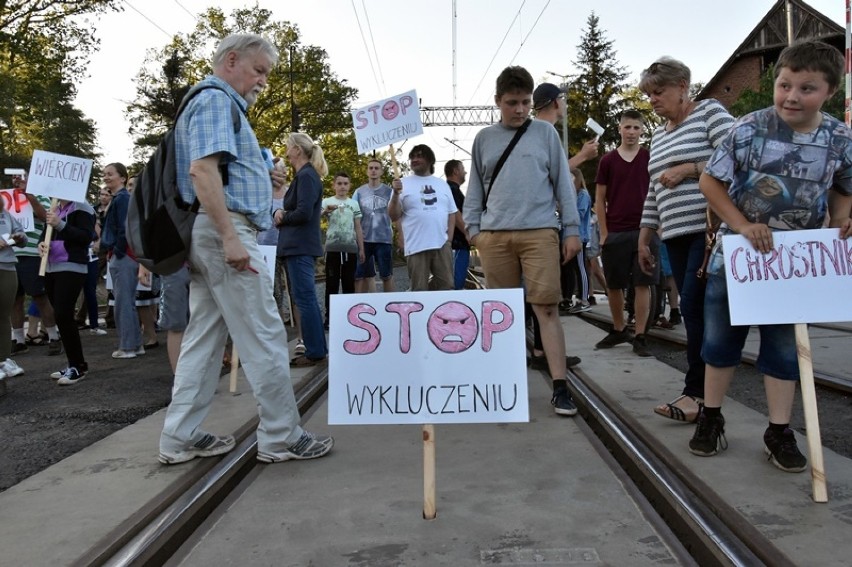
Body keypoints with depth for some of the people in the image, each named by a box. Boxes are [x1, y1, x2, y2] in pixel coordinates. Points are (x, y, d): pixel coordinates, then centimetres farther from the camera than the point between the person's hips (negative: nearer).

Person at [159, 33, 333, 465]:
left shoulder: (221, 103, 24)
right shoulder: (216, 100, -7)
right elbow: (202, 170, -21)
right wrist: (231, 237, -24)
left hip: (212, 234, 11)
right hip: (223, 230, -11)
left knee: (204, 338, 11)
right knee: (263, 337, -6)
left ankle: (180, 438, 17)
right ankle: (281, 438, 2)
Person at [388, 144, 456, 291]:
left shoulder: (442, 184, 14)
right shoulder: (402, 184, 4)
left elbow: (452, 213, 15)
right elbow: (393, 217, -1)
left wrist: (449, 237, 4)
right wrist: (396, 194, -16)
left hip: (442, 244, 3)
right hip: (417, 246, -3)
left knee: (446, 286, 5)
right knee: (419, 290, 2)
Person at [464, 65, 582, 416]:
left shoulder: (545, 132, 9)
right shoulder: (484, 139, 13)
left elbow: (562, 183, 7)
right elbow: (475, 190, 15)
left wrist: (571, 229, 3)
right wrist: (473, 228, 6)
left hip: (540, 232, -2)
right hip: (494, 235, 2)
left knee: (546, 308, -6)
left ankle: (560, 387, -5)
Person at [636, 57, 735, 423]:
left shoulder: (710, 112, 2)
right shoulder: (658, 135, 21)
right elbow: (654, 191, 22)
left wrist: (688, 169, -13)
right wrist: (644, 237, 18)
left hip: (710, 228, -7)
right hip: (676, 235, 7)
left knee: (694, 306, -12)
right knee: (694, 310, 5)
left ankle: (697, 392, -5)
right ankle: (705, 387, 10)